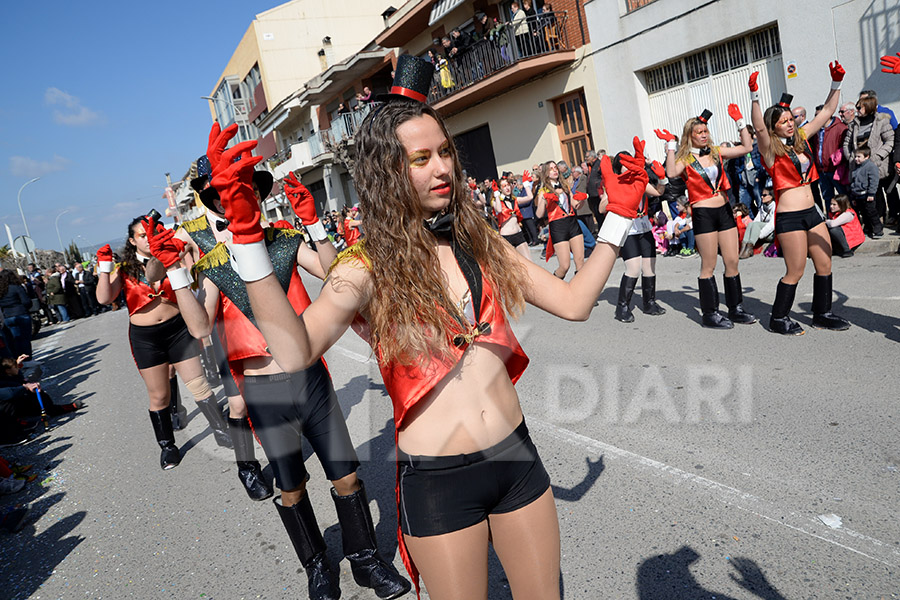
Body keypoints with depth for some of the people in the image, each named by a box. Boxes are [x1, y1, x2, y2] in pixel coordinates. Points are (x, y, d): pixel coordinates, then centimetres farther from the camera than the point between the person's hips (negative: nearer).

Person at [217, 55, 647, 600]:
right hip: (437, 481, -4)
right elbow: (296, 352, -26)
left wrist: (619, 217, 3)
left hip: (517, 458, 4)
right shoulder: (367, 269, -10)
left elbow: (573, 302, 4)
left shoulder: (480, 244, 3)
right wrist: (248, 239, -32)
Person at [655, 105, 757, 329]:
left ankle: (736, 309, 19)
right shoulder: (685, 159, -3)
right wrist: (671, 146, -23)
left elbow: (746, 148, 10)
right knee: (709, 266, -2)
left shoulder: (716, 152, 11)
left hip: (724, 210, 5)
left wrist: (740, 122, 7)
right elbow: (671, 173, -24)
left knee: (732, 262, 7)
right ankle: (710, 314, 6)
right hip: (703, 214, -5)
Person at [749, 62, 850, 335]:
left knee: (825, 265, 11)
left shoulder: (801, 138, 11)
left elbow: (826, 113, 16)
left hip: (811, 212, 7)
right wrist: (755, 96, -38)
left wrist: (836, 84, 7)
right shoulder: (771, 149, -9)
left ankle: (822, 314, 25)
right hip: (789, 217, -7)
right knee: (795, 272, -3)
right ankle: (778, 319, 12)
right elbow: (759, 127, -28)